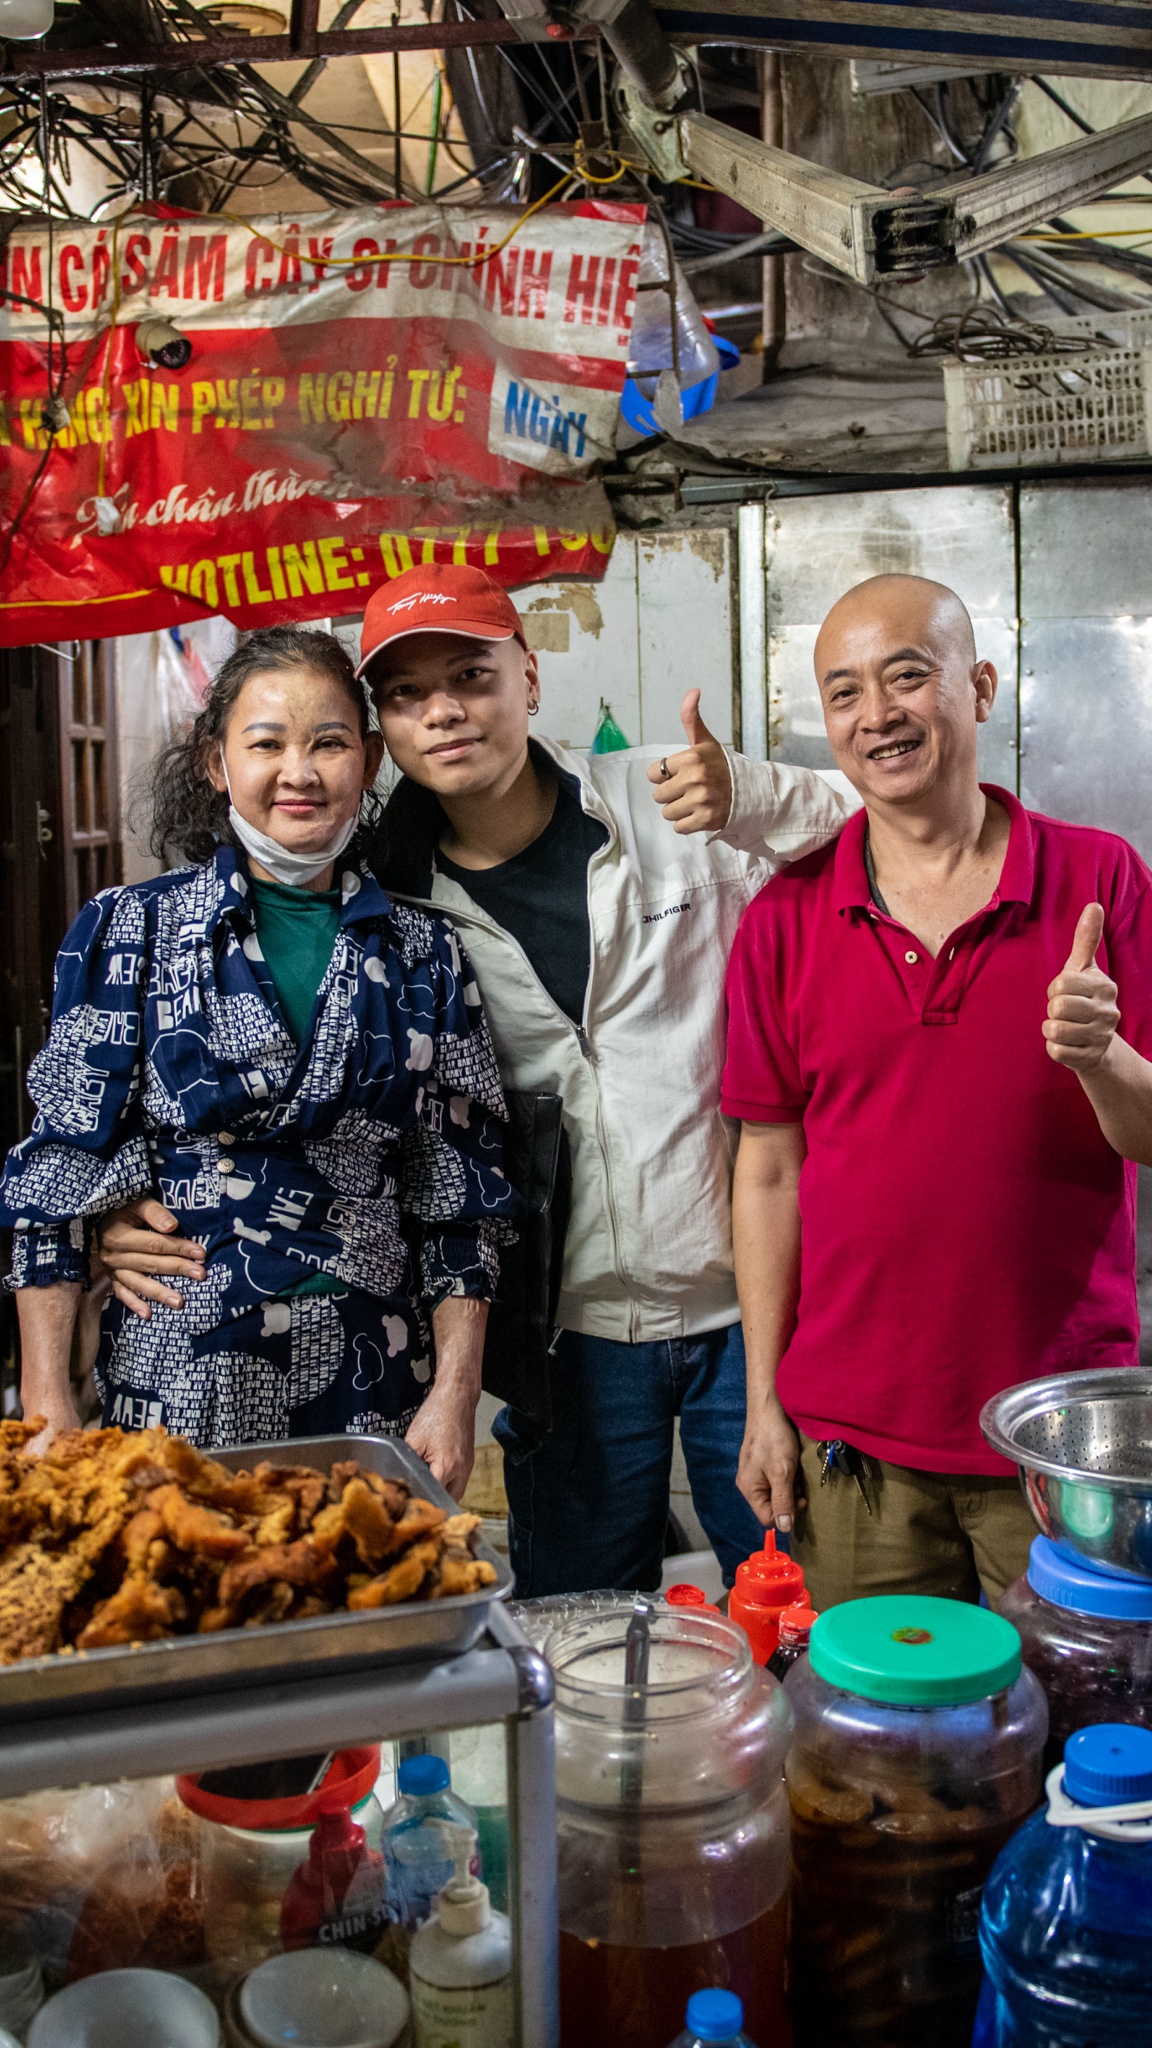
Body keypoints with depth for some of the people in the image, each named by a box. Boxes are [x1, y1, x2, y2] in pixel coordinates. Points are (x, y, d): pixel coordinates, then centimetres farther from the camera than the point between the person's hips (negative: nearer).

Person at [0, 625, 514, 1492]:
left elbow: (460, 1190, 4)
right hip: (174, 1392, -1)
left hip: (375, 1399, 2)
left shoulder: (424, 953, 3)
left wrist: (456, 1390, -3)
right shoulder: (127, 932, -2)